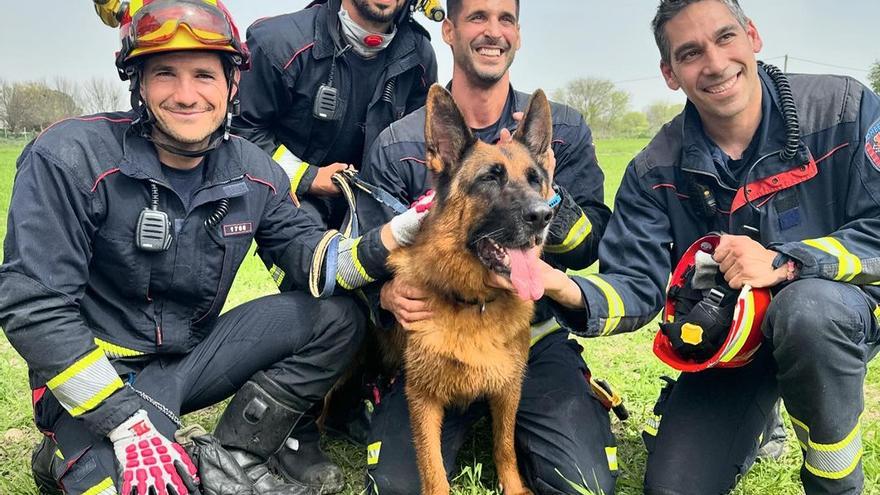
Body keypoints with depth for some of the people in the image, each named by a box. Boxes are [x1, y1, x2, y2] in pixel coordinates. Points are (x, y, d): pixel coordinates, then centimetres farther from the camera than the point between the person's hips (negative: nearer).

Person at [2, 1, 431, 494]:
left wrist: (397, 235, -21)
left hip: (195, 353, 6)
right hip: (96, 371, -5)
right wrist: (129, 424, -26)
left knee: (338, 317, -5)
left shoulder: (255, 172, -2)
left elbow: (309, 254, 0)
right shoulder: (69, 157, -19)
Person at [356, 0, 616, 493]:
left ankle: (509, 437, 16)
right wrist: (391, 294, -22)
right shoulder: (397, 145, -2)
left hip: (538, 340, 1)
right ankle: (468, 425, 14)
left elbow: (590, 249, -4)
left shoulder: (564, 130, 1)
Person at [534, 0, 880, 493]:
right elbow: (636, 286, -14)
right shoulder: (656, 172, -10)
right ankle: (758, 421, 26)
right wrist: (571, 291, -37)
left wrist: (784, 263, -30)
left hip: (838, 311, -2)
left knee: (806, 307, -38)